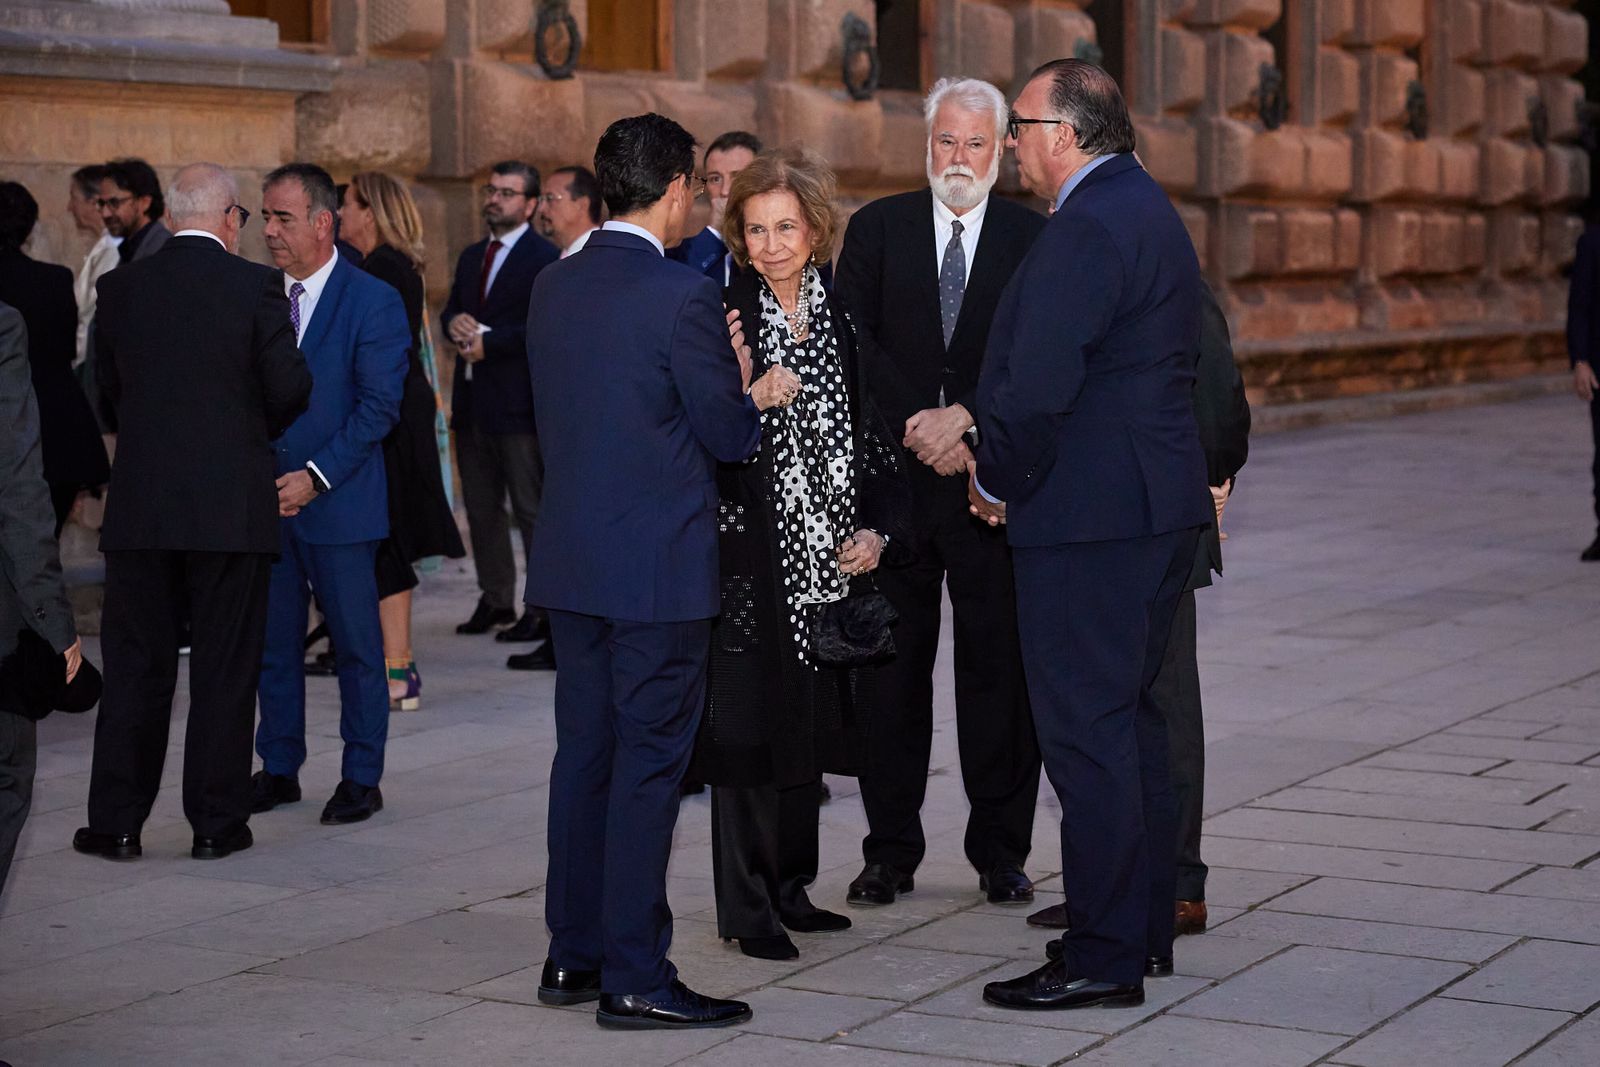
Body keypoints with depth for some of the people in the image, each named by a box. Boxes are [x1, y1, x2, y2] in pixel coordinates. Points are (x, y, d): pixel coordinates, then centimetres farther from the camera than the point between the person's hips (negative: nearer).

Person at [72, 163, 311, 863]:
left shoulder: (121, 288, 2)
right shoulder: (255, 286, -7)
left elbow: (110, 384, 10)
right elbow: (289, 389, -6)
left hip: (140, 506, 3)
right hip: (233, 506, -3)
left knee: (135, 666, 9)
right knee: (225, 668, 6)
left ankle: (117, 823, 12)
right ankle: (216, 822, 10)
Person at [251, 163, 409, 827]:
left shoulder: (374, 302, -6)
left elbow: (379, 406, -10)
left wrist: (315, 476, -16)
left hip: (339, 501, -5)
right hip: (264, 497, 5)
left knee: (356, 643, 2)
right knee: (273, 640, 9)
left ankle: (362, 777, 11)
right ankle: (279, 769, 20)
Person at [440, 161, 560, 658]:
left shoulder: (544, 258, -8)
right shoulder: (472, 257, 18)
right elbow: (451, 308, 19)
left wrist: (488, 342, -18)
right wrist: (455, 322, -5)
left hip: (519, 402, -8)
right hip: (473, 402, 8)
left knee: (532, 509, -3)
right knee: (481, 508, 13)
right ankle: (495, 599, 22)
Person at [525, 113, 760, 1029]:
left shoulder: (553, 287, 7)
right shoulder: (682, 295, -15)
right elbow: (731, 437, -11)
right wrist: (742, 385, 11)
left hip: (572, 558, 7)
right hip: (658, 565, -7)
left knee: (585, 751, 14)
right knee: (649, 762, -2)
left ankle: (573, 953, 22)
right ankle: (634, 976, 2)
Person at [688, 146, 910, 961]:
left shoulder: (840, 317, 8)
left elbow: (870, 435, 12)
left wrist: (877, 527, 0)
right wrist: (751, 400, -28)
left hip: (827, 559, 5)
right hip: (750, 552, -5)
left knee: (807, 725, 12)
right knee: (748, 725, -3)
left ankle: (791, 888, 24)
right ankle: (748, 906, 6)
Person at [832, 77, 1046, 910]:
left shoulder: (1032, 239, 4)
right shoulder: (876, 229, 6)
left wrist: (967, 419, -16)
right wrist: (916, 424, -13)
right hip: (893, 481, 1)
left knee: (998, 666, 3)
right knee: (892, 664, 6)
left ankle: (1000, 851, 14)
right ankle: (891, 851, 15)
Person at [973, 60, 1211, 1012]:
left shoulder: (1088, 229, -18)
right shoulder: (1148, 209, 15)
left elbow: (1036, 389, -23)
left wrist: (996, 483, -6)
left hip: (1089, 515, -11)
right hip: (1160, 504, 11)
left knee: (1087, 732, -5)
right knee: (1132, 720, 17)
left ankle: (1103, 958, 0)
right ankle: (1147, 928, 26)